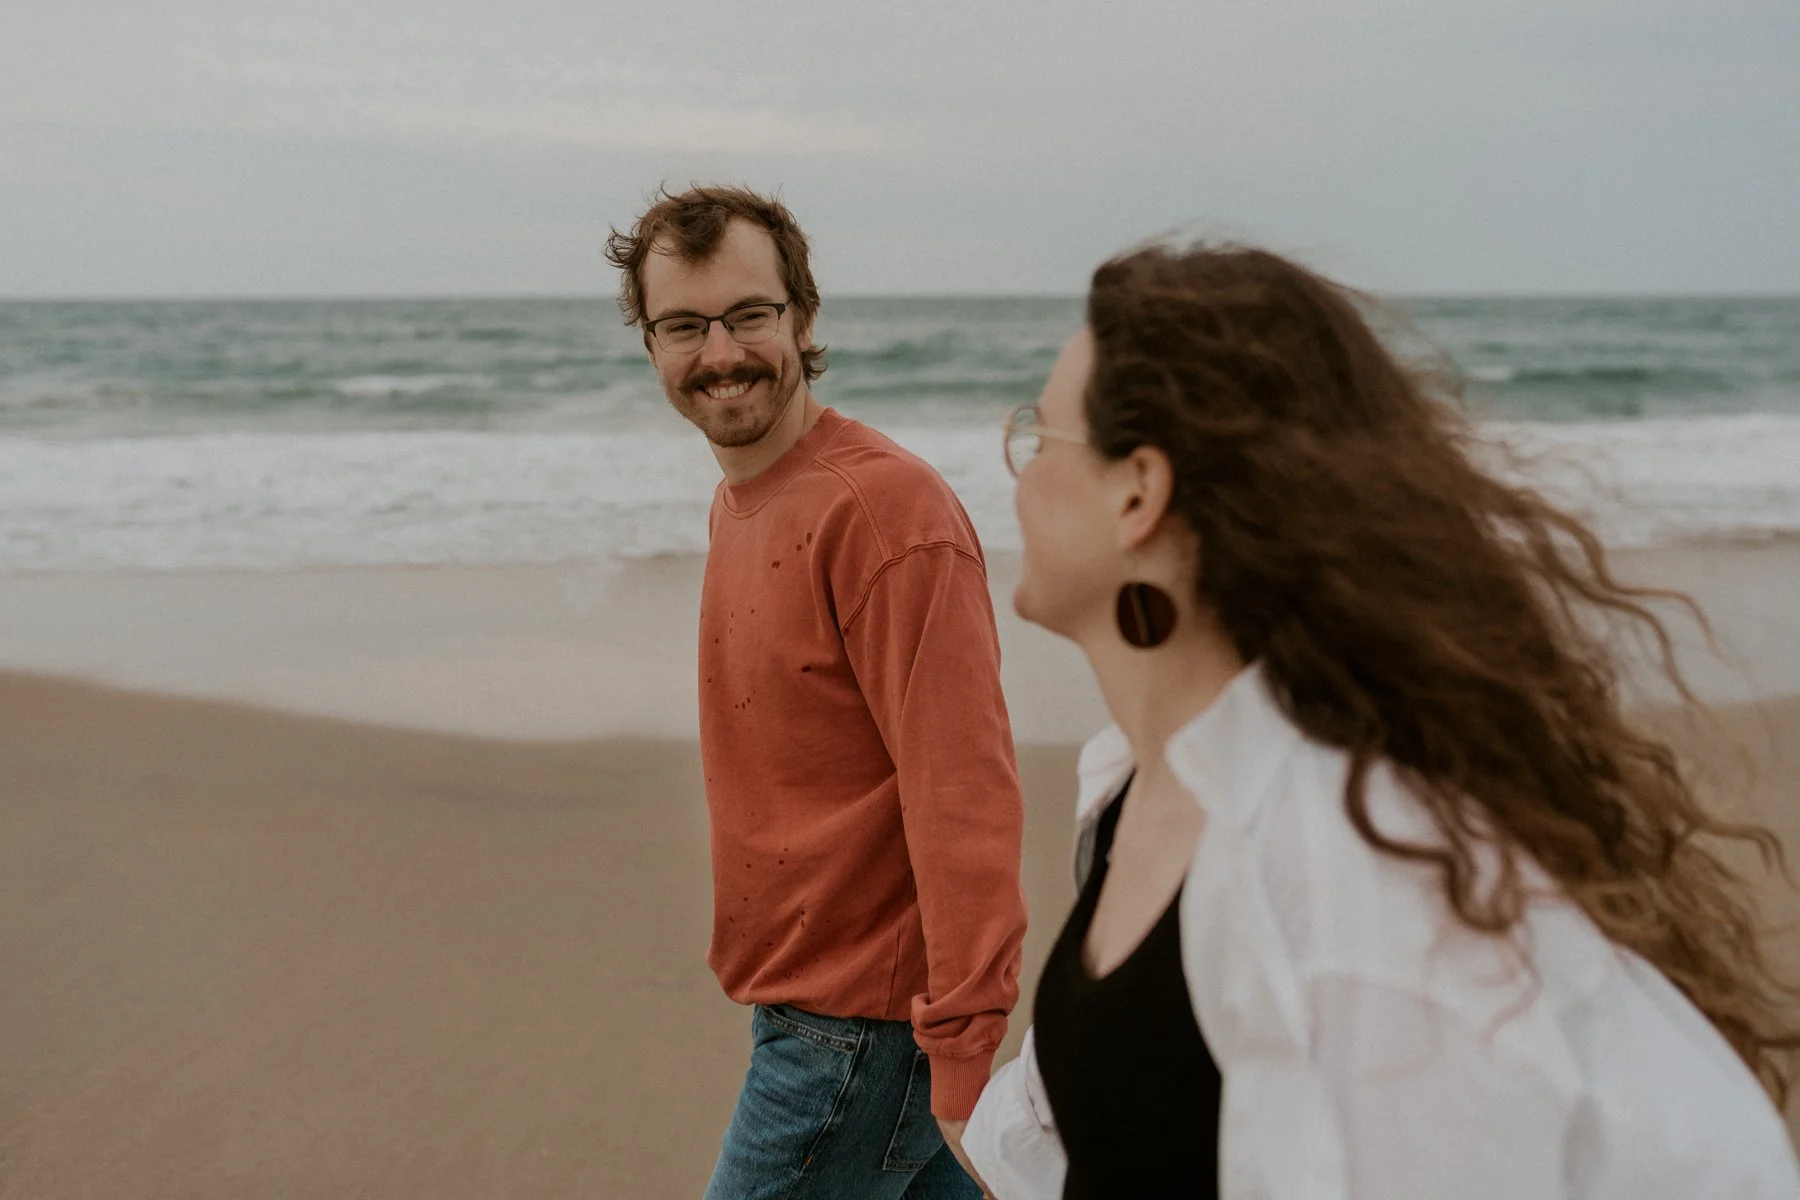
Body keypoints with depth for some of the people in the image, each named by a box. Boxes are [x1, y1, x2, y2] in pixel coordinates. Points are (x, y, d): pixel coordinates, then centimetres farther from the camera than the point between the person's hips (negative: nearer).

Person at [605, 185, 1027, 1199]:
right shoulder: (738, 502, 10)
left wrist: (968, 1054, -24)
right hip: (798, 996, 8)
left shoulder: (885, 506, -20)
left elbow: (965, 794, -24)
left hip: (859, 1028, -8)